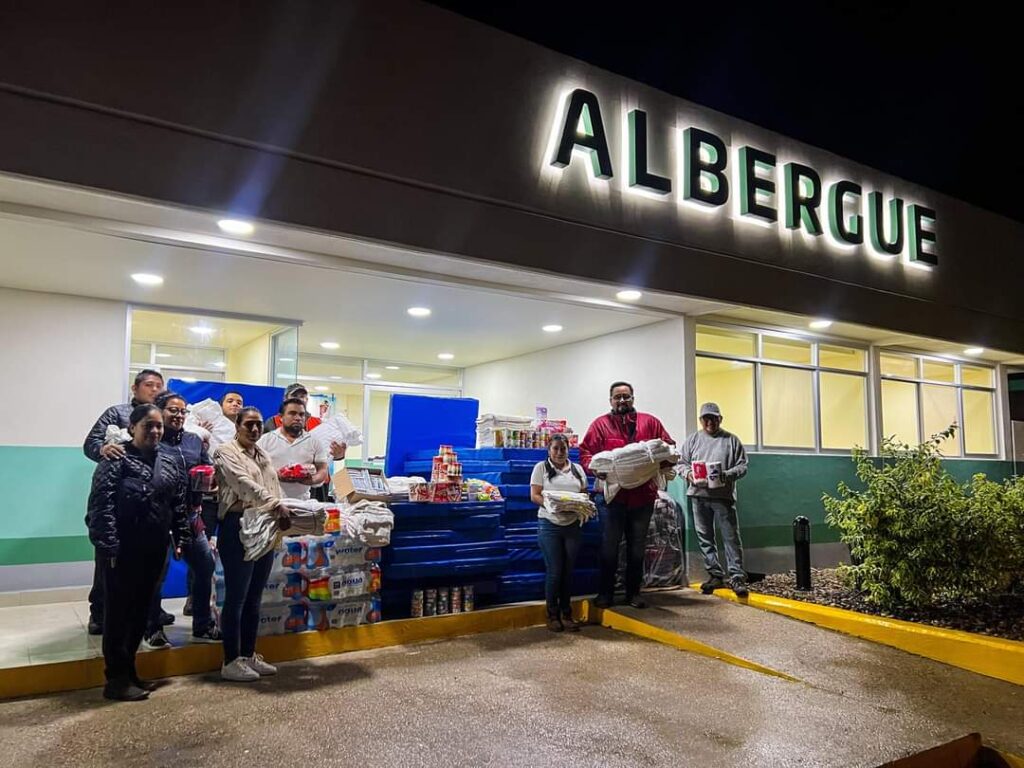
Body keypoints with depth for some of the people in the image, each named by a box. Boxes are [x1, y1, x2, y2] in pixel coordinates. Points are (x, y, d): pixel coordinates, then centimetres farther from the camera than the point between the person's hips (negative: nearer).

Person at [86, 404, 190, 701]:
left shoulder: (168, 462, 10)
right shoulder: (117, 459, -9)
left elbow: (179, 505, 13)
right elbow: (101, 505, -15)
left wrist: (180, 539, 9)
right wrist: (109, 546, -20)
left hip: (154, 550, 6)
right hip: (123, 550, -6)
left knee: (142, 609, 14)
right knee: (119, 611, 3)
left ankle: (129, 671, 27)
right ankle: (116, 678, 13)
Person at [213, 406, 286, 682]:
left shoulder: (263, 455, 21)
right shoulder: (226, 452, -3)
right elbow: (245, 483, -19)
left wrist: (280, 510, -1)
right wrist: (275, 504, -30)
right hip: (238, 527, -7)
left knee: (254, 598, 13)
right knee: (236, 597, -2)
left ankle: (249, 655, 22)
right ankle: (231, 662, 7)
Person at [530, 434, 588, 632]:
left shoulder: (577, 469, 13)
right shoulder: (541, 467, 3)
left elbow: (584, 494, 12)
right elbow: (534, 496, -3)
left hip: (573, 525, 3)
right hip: (550, 525, -3)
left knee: (568, 571, 6)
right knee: (554, 571, -2)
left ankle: (566, 613, 18)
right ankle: (553, 615, 12)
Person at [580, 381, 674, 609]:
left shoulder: (649, 422, 7)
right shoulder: (600, 424, 0)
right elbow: (585, 453, -4)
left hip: (643, 495, 3)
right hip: (611, 495, -2)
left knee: (637, 547, 13)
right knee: (609, 547, 6)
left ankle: (634, 592, 25)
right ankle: (605, 593, 18)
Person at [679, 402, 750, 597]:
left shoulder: (731, 440, 5)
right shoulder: (692, 440, 11)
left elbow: (742, 465, 3)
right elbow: (682, 463, 12)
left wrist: (728, 475, -15)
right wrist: (689, 474, -9)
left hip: (723, 496, -3)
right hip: (699, 495, 3)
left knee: (731, 537, -3)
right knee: (705, 538, 8)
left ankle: (737, 577, 2)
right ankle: (715, 575, 18)